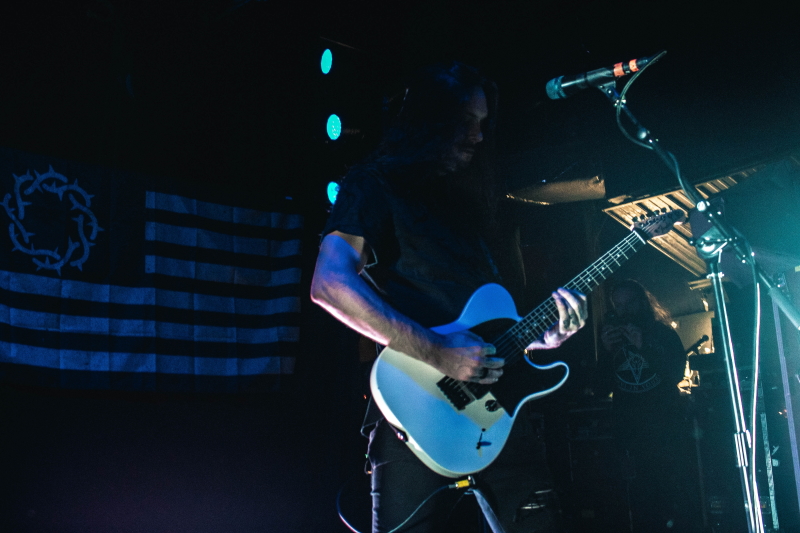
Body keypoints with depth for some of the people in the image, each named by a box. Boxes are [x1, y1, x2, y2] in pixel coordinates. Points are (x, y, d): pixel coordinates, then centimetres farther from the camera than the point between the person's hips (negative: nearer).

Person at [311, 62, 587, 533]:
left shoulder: (478, 197, 20)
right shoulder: (377, 185, 0)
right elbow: (329, 285, -17)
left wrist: (545, 333, 2)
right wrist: (437, 353, -20)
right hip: (421, 416, -6)